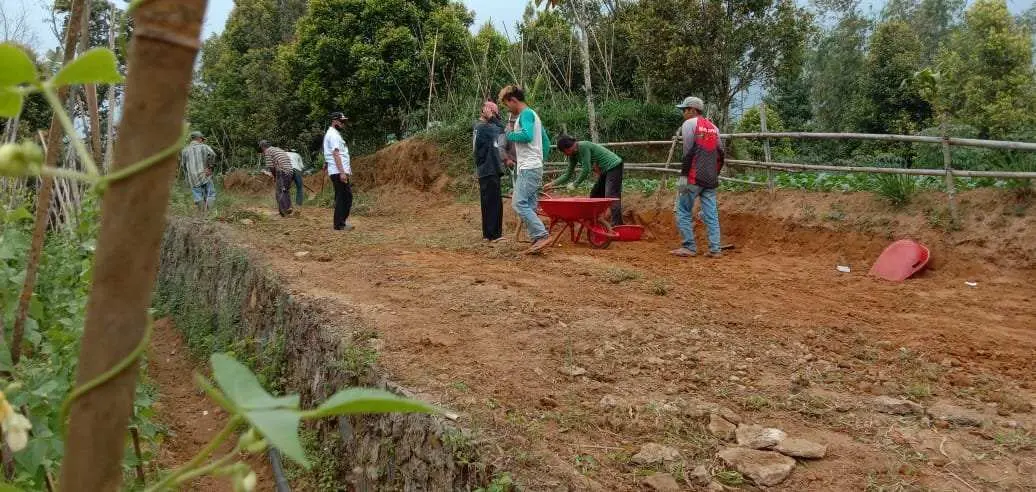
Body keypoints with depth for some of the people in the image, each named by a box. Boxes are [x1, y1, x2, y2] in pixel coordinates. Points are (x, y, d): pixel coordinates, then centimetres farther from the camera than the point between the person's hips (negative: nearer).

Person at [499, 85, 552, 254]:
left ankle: (542, 235, -20)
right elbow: (546, 142, 27)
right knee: (529, 207, 8)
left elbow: (527, 135, -26)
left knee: (519, 203, -16)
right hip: (534, 168, 10)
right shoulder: (532, 115, 24)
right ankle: (537, 240, 6)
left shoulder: (526, 114, -8)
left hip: (528, 168, -10)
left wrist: (509, 135, -9)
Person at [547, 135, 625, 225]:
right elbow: (567, 175, 10)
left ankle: (617, 226, -25)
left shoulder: (584, 147, -22)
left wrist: (575, 184, -14)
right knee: (594, 196, 10)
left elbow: (586, 170, -24)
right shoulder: (573, 155, 5)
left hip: (614, 166, -10)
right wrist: (553, 183, 0)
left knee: (611, 196, -20)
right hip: (605, 170, 10)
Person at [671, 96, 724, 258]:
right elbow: (720, 154, 18)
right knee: (711, 213, 7)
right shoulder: (713, 127, 19)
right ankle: (715, 249, 5)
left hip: (694, 177, -7)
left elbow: (688, 152, -12)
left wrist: (683, 175, -13)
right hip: (711, 179, 7)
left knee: (683, 211, 2)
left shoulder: (689, 124, -2)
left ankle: (689, 247, 0)